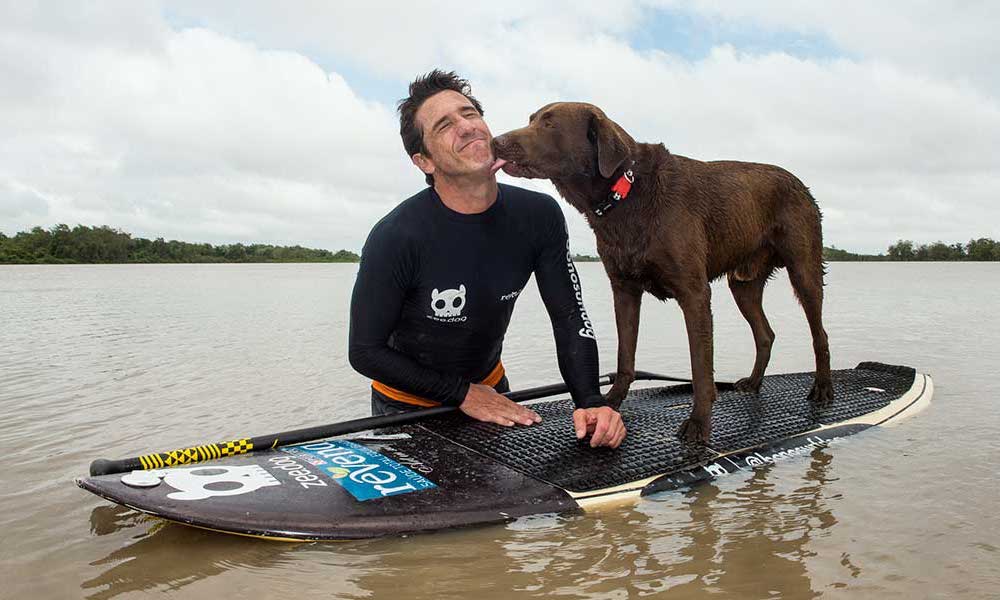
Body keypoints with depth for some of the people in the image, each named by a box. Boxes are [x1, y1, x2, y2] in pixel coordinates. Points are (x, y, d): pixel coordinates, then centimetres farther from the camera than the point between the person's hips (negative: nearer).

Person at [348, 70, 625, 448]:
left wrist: (590, 402, -25)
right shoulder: (394, 237, -28)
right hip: (407, 405, -4)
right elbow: (365, 351, -21)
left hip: (490, 386, 4)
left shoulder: (539, 216, -15)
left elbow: (570, 319, -11)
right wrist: (463, 394, -22)